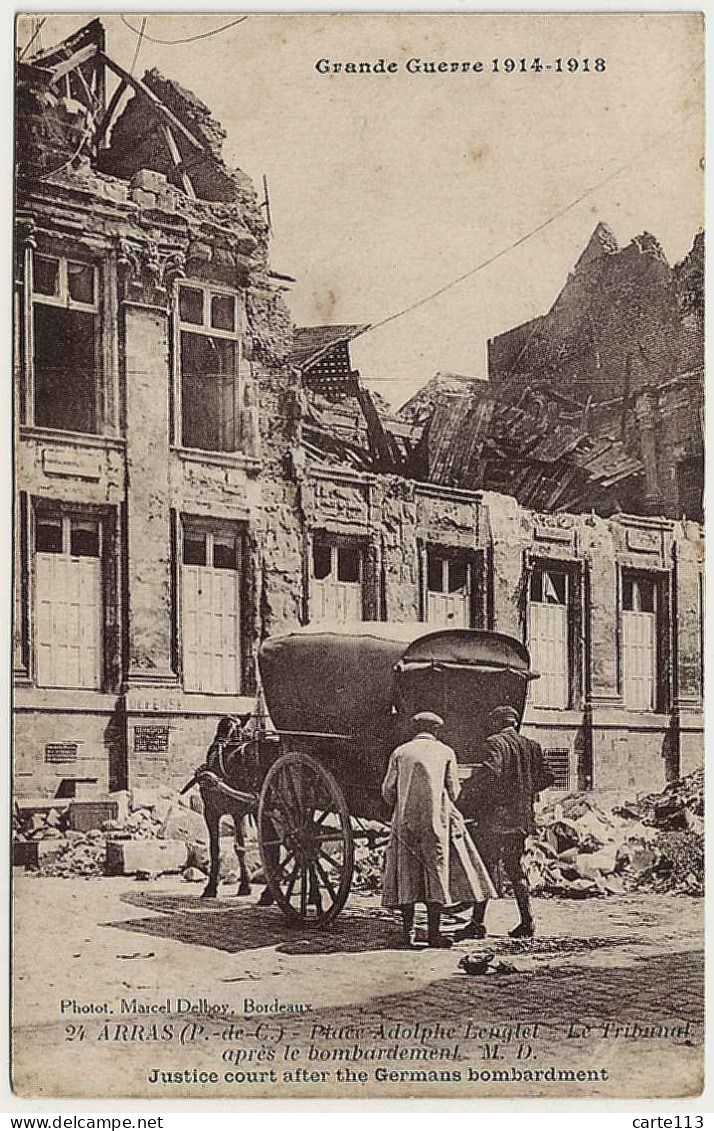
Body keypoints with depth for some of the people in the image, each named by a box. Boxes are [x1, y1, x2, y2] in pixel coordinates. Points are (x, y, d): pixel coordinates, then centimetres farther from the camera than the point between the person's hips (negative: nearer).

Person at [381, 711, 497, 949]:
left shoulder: (400, 752, 9)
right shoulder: (446, 752, 7)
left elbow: (388, 789, 5)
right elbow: (453, 791, 8)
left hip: (405, 819, 2)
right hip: (436, 819, -2)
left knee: (406, 875, 7)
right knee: (436, 872, 1)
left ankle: (408, 932, 6)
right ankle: (434, 933, -2)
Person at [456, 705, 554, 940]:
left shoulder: (496, 743, -9)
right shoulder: (531, 746, 12)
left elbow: (490, 772, -24)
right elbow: (546, 777, 11)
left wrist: (465, 801, -17)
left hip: (496, 817, -7)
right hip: (521, 818, 7)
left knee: (484, 867, -3)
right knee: (515, 868, 14)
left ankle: (477, 923, -4)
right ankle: (527, 921, 10)